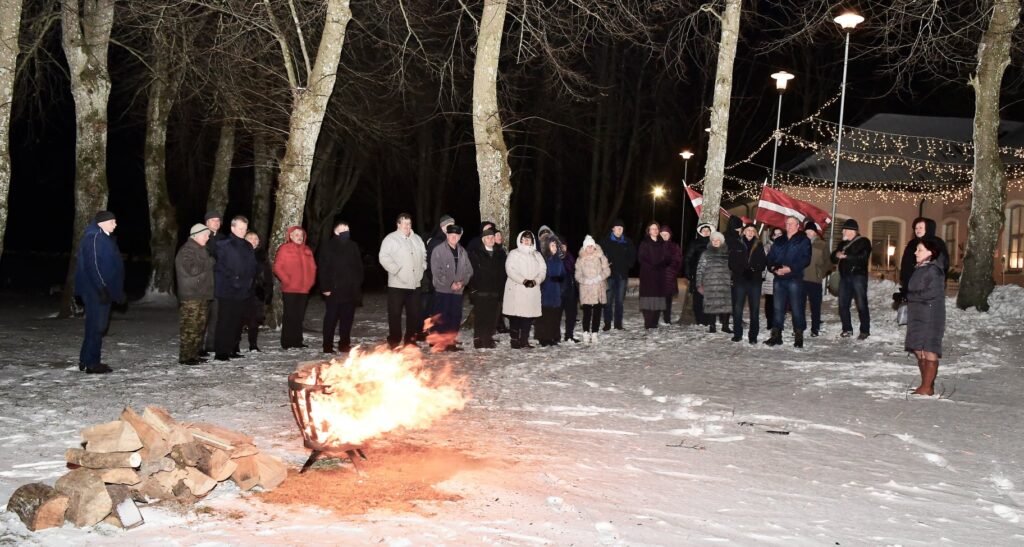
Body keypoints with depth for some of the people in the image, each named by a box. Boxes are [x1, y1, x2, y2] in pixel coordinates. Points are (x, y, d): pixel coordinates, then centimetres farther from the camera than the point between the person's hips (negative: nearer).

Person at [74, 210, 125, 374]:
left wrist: (118, 291, 22)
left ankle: (87, 360, 21)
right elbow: (93, 265, -22)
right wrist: (102, 289, -25)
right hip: (95, 291, -10)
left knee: (98, 325, 14)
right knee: (96, 325, -8)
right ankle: (91, 363, -4)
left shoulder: (105, 238, 18)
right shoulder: (93, 238, -14)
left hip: (103, 290, 10)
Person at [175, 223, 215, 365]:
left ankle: (194, 354, 18)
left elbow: (204, 268, 32)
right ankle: (185, 356, -6)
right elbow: (193, 269, -24)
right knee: (189, 327, -9)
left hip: (201, 295, 10)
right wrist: (209, 262, -14)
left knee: (200, 326, 12)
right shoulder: (186, 251, -11)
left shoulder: (200, 250, 19)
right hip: (190, 296, -10)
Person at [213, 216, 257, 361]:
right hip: (227, 291, -6)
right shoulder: (223, 245, -5)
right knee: (225, 322, -6)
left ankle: (232, 350, 17)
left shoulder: (248, 246, 16)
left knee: (237, 322, 9)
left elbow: (253, 267, 19)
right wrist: (232, 278, -14)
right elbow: (218, 267, -10)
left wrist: (249, 281, 6)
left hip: (243, 291, 6)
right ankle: (220, 352, -2)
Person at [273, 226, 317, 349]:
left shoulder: (307, 250, 14)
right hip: (289, 289, -5)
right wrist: (287, 280, -13)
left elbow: (312, 267, 18)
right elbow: (277, 267, -7)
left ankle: (297, 341, 15)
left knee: (299, 316, 9)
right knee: (290, 316, -4)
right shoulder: (284, 249, -3)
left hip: (304, 289, 6)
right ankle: (287, 342, 0)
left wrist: (311, 281, 5)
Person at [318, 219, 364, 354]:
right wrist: (325, 288, -12)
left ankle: (344, 344, 17)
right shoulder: (327, 247, -2)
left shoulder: (353, 246, 12)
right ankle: (328, 346, 4)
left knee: (347, 319, 7)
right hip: (333, 291, -4)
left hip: (350, 291, 4)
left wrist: (358, 285, 8)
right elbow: (323, 269, -6)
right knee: (331, 318, -1)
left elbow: (359, 267, 16)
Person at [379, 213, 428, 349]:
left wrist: (422, 268, 10)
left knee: (414, 313, 10)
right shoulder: (391, 239, -5)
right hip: (397, 284, -6)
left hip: (414, 284, 6)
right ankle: (395, 341, 7)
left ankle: (410, 339, 20)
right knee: (395, 313, -1)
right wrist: (396, 270, -18)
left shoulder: (417, 239, 15)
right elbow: (384, 257, -14)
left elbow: (424, 256, 25)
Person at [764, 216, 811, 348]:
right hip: (779, 278, 5)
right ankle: (776, 335, 11)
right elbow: (770, 258, 16)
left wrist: (790, 268, -18)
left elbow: (805, 259, -8)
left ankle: (798, 337, 2)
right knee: (778, 308, 6)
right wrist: (774, 268, -5)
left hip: (795, 278, -5)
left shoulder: (803, 241, 2)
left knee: (797, 308, -4)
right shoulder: (778, 241, 18)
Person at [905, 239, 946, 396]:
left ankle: (928, 387, -2)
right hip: (917, 314, 9)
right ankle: (925, 385, 17)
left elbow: (932, 293, -18)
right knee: (919, 350, 10)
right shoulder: (919, 269, 15)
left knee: (929, 350, -5)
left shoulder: (934, 270, -12)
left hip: (931, 316, -9)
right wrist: (912, 297, -2)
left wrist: (912, 296, -8)